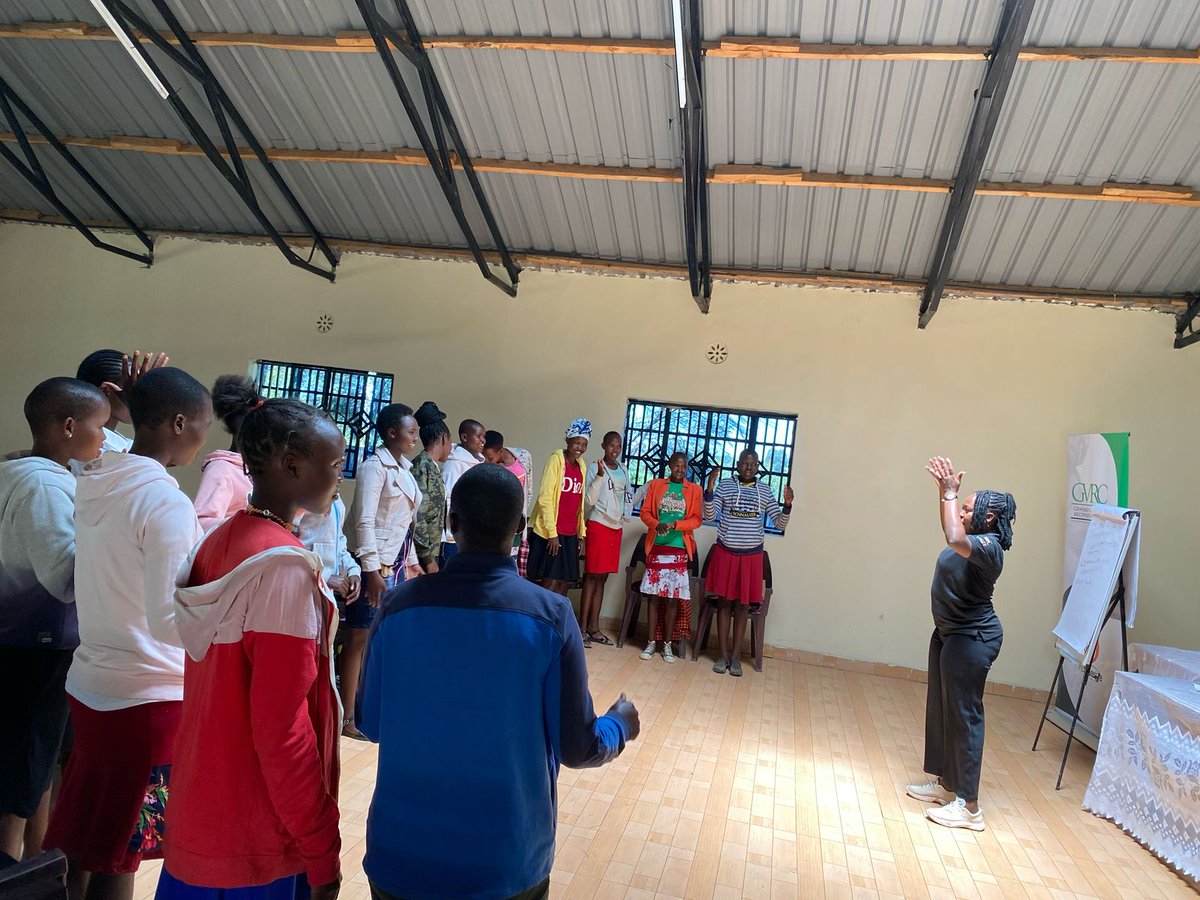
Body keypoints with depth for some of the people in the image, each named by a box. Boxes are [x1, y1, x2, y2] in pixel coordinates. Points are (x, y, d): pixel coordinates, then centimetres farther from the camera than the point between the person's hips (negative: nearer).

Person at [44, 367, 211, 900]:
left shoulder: (94, 483, 3)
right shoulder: (165, 502, -21)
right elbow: (170, 622, -25)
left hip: (90, 683, 7)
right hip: (150, 698, -7)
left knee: (84, 835, 21)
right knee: (120, 852, 9)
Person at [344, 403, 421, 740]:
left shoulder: (403, 468, 12)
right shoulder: (375, 466, -13)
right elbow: (364, 522, -18)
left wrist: (411, 561, 19)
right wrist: (372, 571, -22)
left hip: (397, 562, 8)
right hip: (376, 563, -8)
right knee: (359, 638, 1)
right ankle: (346, 717, 11)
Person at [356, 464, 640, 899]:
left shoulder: (400, 605, -13)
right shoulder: (550, 615, -17)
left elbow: (370, 723, 0)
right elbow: (577, 749, -11)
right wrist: (619, 724, 10)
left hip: (403, 854, 1)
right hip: (507, 861, -1)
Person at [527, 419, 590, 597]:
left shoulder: (581, 465, 13)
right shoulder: (556, 459, -8)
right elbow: (545, 498, -13)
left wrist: (581, 533, 12)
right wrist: (552, 533, -16)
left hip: (571, 534, 7)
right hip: (552, 532, -7)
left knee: (565, 583, 6)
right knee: (551, 582, -7)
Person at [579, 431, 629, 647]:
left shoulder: (624, 471, 11)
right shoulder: (596, 468, -9)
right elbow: (590, 500, -16)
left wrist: (624, 516, 8)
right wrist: (600, 475, -24)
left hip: (616, 527, 6)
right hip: (598, 525, -6)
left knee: (602, 577, 9)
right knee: (592, 576, -5)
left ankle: (594, 627, 15)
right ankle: (582, 628, 0)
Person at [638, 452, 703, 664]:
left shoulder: (694, 490, 4)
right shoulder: (655, 485, 7)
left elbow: (697, 519, 0)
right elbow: (645, 512, 3)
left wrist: (675, 525, -17)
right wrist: (656, 524, -17)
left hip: (679, 550, 0)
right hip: (656, 547, 1)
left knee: (672, 599, 2)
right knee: (654, 597, 3)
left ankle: (667, 644, 12)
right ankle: (651, 642, 12)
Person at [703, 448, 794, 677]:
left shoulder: (765, 491, 4)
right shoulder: (725, 485, -2)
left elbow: (780, 523, 4)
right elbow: (710, 516, -7)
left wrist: (787, 505, -14)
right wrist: (709, 489, -19)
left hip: (751, 555, 1)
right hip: (726, 552, -1)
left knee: (742, 605, 6)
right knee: (724, 602, 4)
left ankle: (735, 656, 14)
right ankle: (723, 654, 13)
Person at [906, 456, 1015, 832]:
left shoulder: (988, 546, -22)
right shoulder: (973, 540, 5)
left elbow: (955, 540, -43)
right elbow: (952, 533, 26)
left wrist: (949, 494, -33)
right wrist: (945, 491, 13)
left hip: (971, 639, -10)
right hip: (948, 633, 10)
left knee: (963, 715, -3)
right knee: (939, 710, 18)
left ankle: (968, 806, 7)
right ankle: (944, 782, 32)